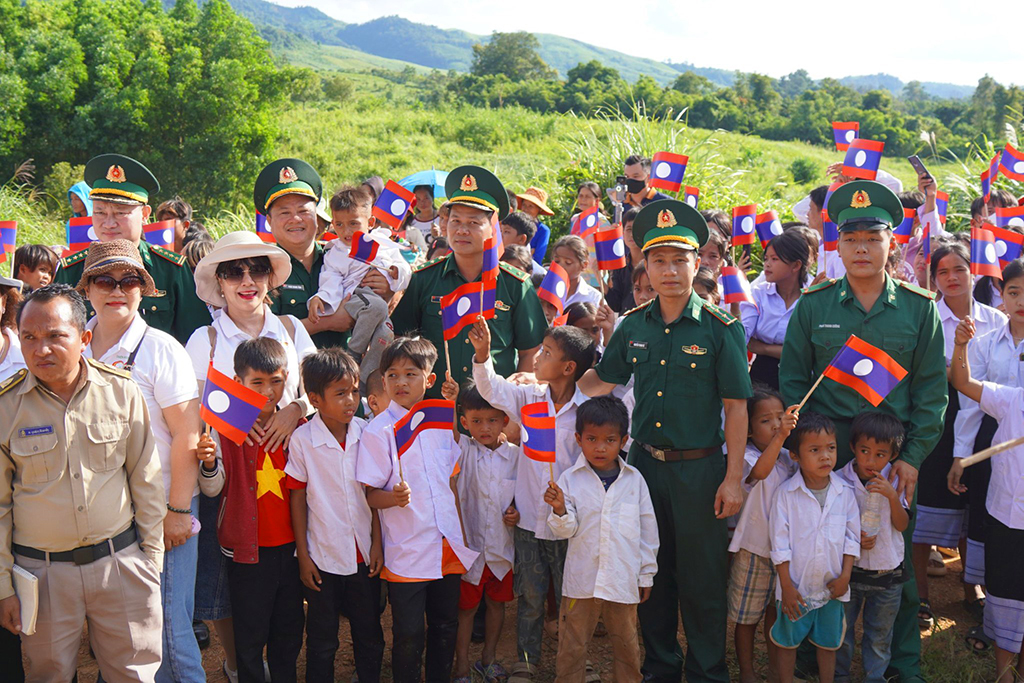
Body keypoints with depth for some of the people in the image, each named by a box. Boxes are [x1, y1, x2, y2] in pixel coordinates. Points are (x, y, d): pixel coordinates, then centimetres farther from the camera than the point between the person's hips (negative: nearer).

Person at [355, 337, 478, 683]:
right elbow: (369, 494, -9)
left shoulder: (440, 423, 7)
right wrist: (394, 497, -29)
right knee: (409, 636, 2)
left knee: (446, 626, 14)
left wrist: (461, 533, 15)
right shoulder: (378, 431, -9)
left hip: (449, 547, 5)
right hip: (407, 551, -5)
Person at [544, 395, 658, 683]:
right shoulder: (570, 479, -3)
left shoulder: (634, 479, 1)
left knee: (626, 642, 14)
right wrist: (559, 509, -25)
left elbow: (647, 528, 8)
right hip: (581, 579, -1)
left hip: (623, 578, 1)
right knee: (572, 644, 8)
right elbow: (566, 530, -4)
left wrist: (646, 574, 10)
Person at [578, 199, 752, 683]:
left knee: (702, 580, 6)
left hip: (700, 468, -4)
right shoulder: (633, 325, 3)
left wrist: (733, 479, -10)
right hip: (645, 462, 4)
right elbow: (601, 380, 14)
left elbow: (736, 407, -8)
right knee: (652, 573, 15)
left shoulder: (720, 328, -9)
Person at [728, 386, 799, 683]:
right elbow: (759, 471, -40)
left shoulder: (786, 457, 6)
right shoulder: (745, 455, -16)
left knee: (776, 610, 19)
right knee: (747, 617, 7)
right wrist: (780, 436, -48)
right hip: (753, 550, -6)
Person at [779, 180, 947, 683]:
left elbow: (931, 390, 4)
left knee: (897, 563, 8)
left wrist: (913, 456, -4)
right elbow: (792, 381, 5)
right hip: (826, 452, 0)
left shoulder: (919, 308, 3)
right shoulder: (813, 305, 2)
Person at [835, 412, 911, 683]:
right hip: (850, 568, -1)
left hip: (887, 569, 1)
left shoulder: (894, 482, -5)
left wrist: (892, 495, -23)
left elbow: (902, 524, -8)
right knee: (842, 627, 13)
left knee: (880, 632, 14)